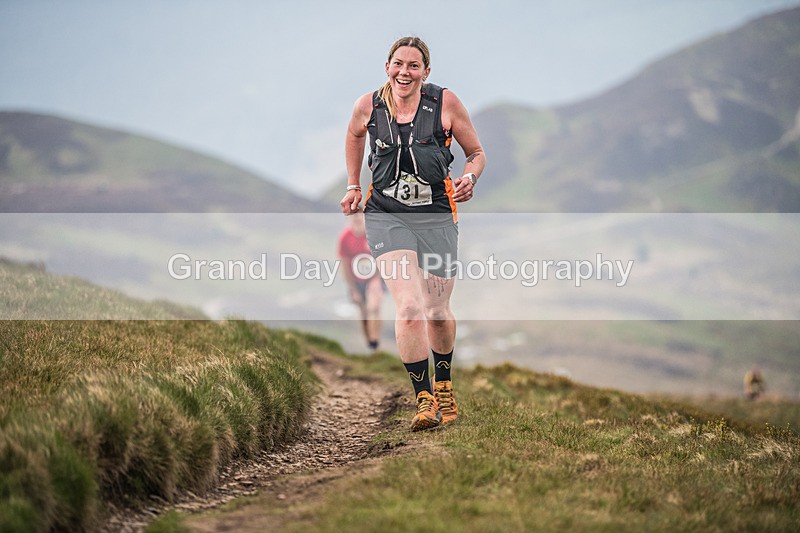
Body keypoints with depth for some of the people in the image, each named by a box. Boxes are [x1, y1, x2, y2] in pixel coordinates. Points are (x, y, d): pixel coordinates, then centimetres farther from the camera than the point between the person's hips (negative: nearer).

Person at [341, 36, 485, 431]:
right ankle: (423, 400, -15)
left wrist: (470, 178, -16)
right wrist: (353, 186, 19)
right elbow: (354, 135, 21)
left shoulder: (445, 103, -7)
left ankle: (443, 386, 37)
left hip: (436, 216, 0)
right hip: (385, 216, 0)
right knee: (409, 306, -19)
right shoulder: (368, 106, -3)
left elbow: (476, 152, 4)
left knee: (437, 311, 10)